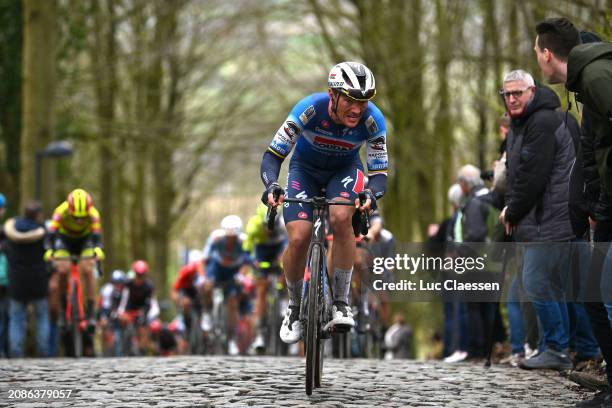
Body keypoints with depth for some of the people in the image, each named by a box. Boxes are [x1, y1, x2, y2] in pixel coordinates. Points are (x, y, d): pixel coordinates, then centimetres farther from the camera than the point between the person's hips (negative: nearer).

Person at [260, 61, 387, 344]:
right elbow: (273, 154, -28)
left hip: (344, 170, 0)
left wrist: (371, 194, -46)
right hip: (306, 169, 0)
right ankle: (294, 308, 10)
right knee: (298, 239, -17)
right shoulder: (310, 109, -33)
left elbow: (379, 172, -23)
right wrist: (271, 186, -47)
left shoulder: (373, 121, -29)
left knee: (341, 218, -31)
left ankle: (341, 303, -18)